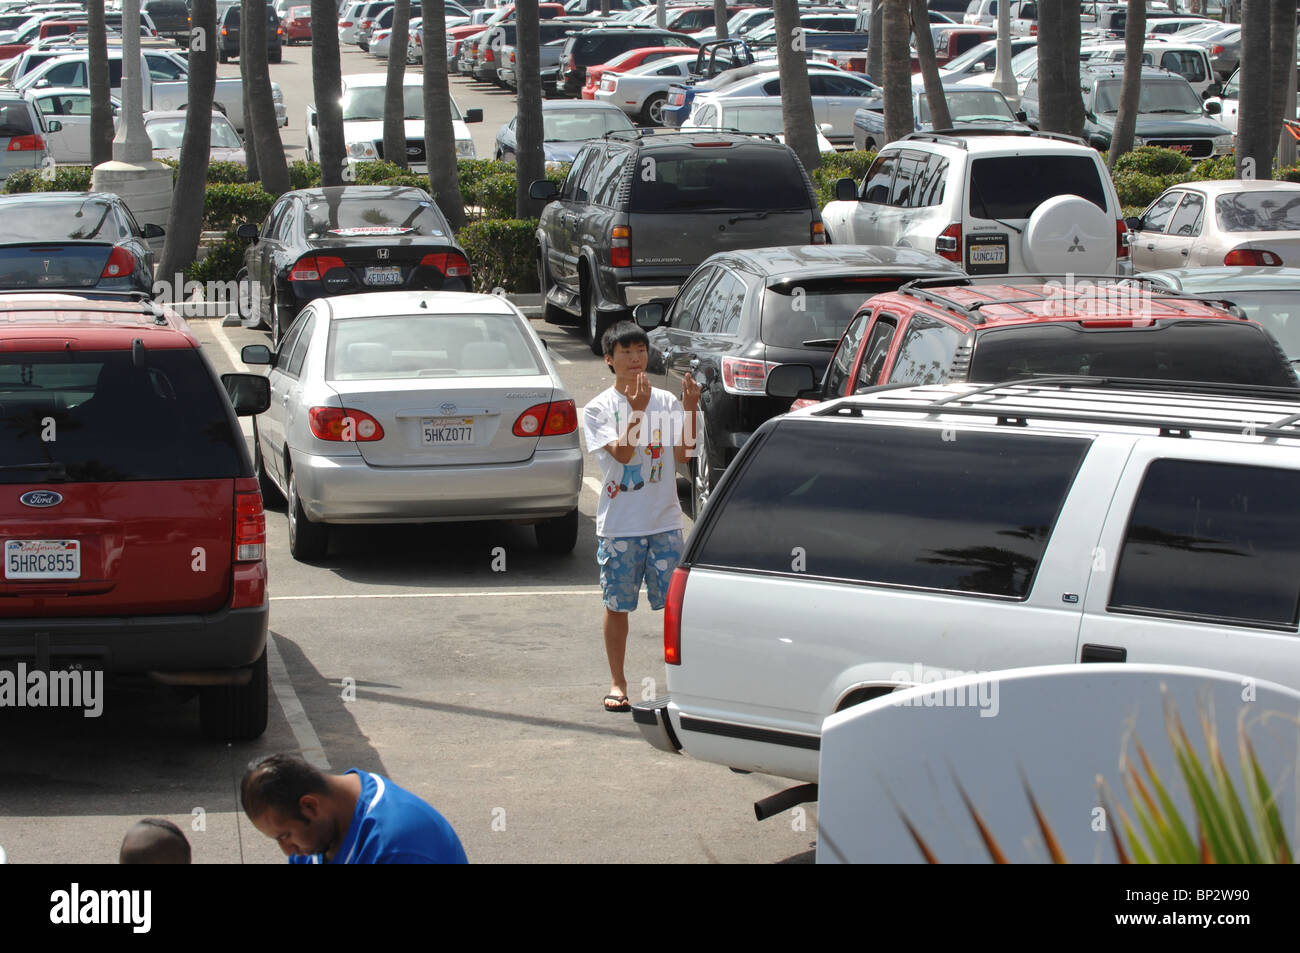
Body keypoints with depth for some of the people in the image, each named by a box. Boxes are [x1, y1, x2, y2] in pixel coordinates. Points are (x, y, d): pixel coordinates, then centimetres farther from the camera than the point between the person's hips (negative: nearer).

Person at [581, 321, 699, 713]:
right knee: (617, 605, 5)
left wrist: (690, 409, -14)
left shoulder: (666, 402, 6)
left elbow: (684, 453, -2)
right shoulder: (599, 409, -2)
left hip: (664, 522, 2)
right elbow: (621, 452, -16)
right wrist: (637, 410, -25)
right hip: (618, 525, -2)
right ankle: (617, 682, 17)